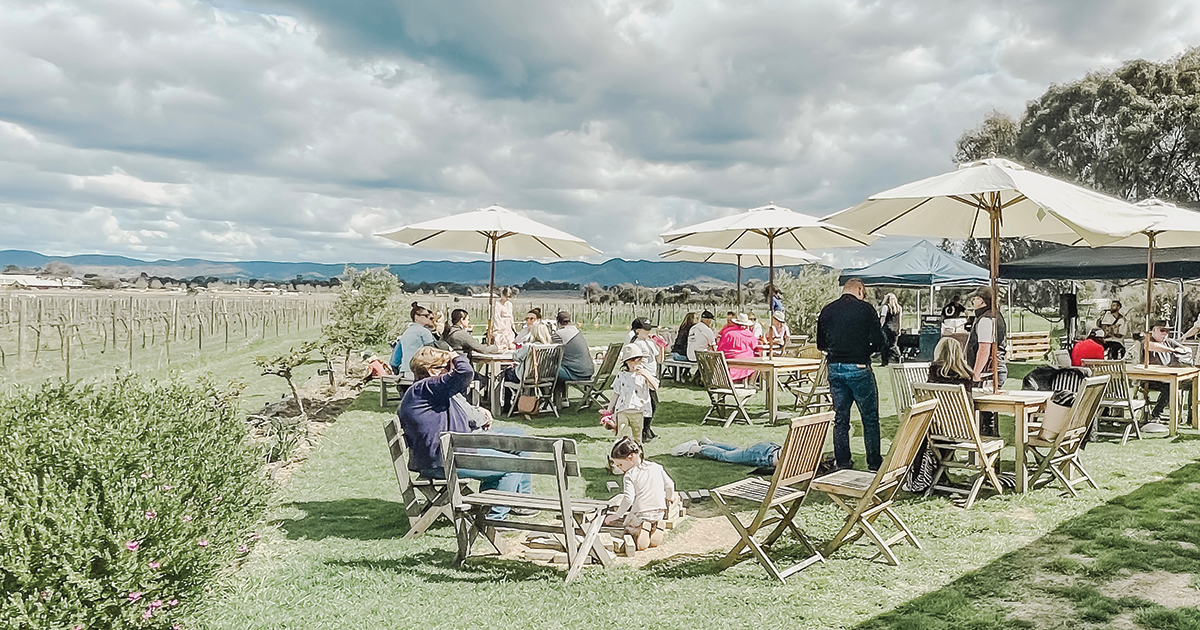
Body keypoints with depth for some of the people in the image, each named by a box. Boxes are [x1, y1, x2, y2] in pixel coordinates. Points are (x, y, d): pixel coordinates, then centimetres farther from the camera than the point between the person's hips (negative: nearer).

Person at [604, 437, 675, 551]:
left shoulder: (629, 475, -9)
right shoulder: (657, 467, 7)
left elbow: (628, 499, -19)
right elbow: (669, 485, 12)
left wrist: (617, 515, -11)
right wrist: (669, 498, 32)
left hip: (640, 515, -6)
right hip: (659, 514, 6)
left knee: (609, 520, 13)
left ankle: (638, 530, -11)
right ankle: (653, 529, 6)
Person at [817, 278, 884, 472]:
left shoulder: (827, 310, 6)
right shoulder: (865, 309, -7)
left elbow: (820, 344, 12)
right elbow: (878, 342, -9)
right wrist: (865, 350, 9)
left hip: (834, 368, 5)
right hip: (858, 368, -4)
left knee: (840, 418, 11)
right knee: (870, 418, 6)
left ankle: (842, 462, 15)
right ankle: (874, 462, 10)